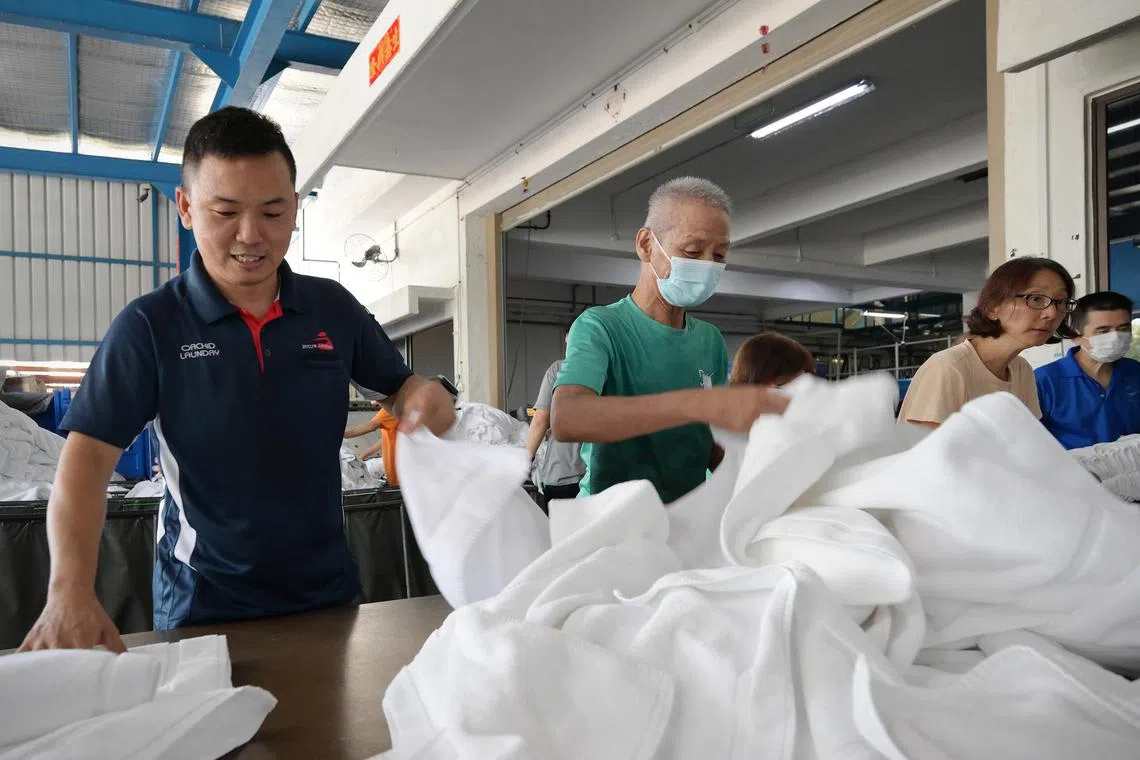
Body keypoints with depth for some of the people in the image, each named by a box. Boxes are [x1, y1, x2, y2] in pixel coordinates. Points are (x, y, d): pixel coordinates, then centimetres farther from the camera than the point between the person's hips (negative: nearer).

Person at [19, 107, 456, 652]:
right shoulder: (149, 326, -10)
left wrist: (426, 398, -16)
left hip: (329, 592, 3)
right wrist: (71, 590, -29)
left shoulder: (334, 309, -2)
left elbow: (397, 385, 9)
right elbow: (88, 457, -14)